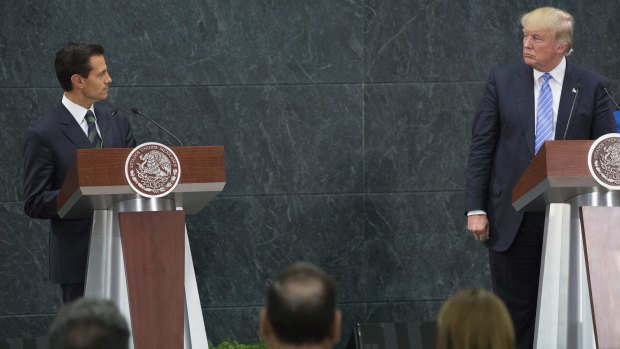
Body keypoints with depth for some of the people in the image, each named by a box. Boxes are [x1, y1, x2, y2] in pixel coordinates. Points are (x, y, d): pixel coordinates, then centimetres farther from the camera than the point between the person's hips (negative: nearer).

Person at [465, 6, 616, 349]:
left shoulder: (591, 86, 2)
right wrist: (475, 209, -5)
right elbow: (480, 149, 2)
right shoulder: (502, 81, 2)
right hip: (513, 216, 0)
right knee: (514, 308, 3)